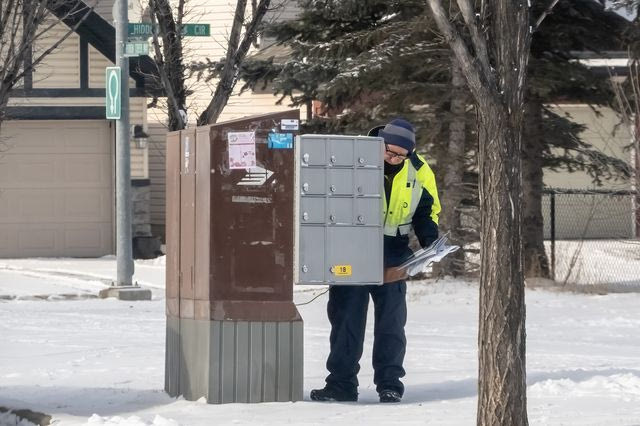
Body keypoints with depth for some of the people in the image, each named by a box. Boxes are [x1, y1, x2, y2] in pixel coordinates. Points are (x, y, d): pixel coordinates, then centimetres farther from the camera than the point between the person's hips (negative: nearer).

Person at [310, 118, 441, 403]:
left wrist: (429, 241, -3)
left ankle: (390, 383, 8)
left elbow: (427, 210, 14)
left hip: (392, 255, 2)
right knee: (346, 318, 1)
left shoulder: (419, 172, -1)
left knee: (391, 322, 2)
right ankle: (341, 383, 5)